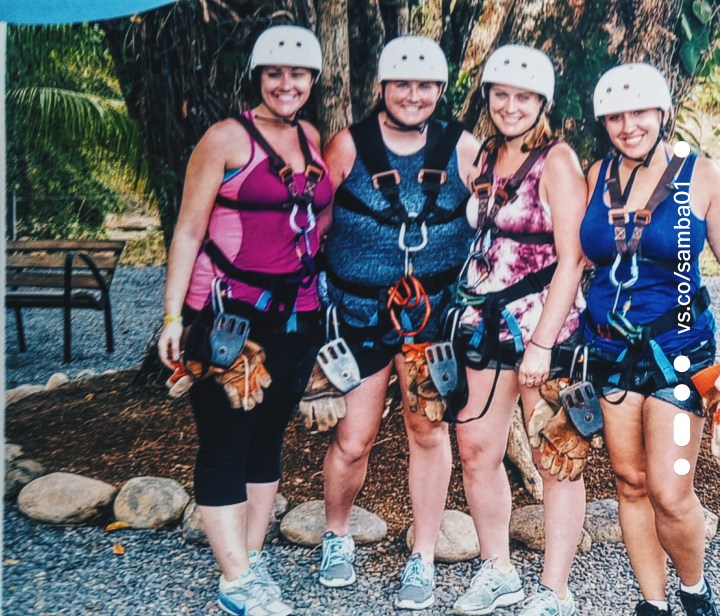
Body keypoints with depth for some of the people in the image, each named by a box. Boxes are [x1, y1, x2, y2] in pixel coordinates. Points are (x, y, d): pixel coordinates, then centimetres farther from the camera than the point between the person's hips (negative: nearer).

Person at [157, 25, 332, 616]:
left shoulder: (312, 139, 11)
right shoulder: (227, 138, -6)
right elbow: (189, 229, -7)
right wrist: (174, 315, -12)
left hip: (296, 317, 6)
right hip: (229, 317, -6)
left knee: (268, 438, 13)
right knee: (225, 446, -1)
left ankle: (251, 560, 26)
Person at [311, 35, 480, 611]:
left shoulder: (463, 148, 1)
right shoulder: (349, 144, -3)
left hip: (435, 309, 1)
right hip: (361, 309, -1)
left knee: (429, 429, 7)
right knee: (354, 439, 2)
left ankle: (423, 560, 24)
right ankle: (337, 536, 32)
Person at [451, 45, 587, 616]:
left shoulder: (557, 160, -7)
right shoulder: (485, 156, 12)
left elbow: (570, 258, -13)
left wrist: (541, 343, -18)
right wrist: (466, 316, 6)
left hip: (545, 325, -6)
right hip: (487, 322, 7)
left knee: (555, 460, 3)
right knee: (476, 448, 9)